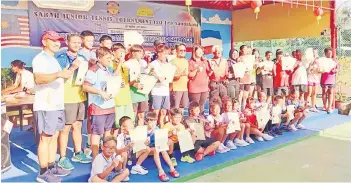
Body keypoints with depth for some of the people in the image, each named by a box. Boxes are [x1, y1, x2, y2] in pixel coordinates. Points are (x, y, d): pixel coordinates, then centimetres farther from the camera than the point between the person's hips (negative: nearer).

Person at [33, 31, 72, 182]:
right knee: (46, 138, -5)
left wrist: (72, 68, 14)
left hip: (57, 104, 9)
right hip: (46, 105, -9)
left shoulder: (53, 59, 20)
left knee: (54, 136, 13)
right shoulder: (40, 58, -9)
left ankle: (52, 167, 23)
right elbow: (38, 79, -24)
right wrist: (59, 74, -36)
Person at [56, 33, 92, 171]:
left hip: (81, 97, 6)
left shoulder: (83, 59, 13)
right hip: (67, 98, -6)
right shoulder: (61, 58, -6)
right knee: (65, 128, -1)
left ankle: (78, 154, 26)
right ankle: (63, 158, 8)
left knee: (78, 126, 15)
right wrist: (72, 67, -23)